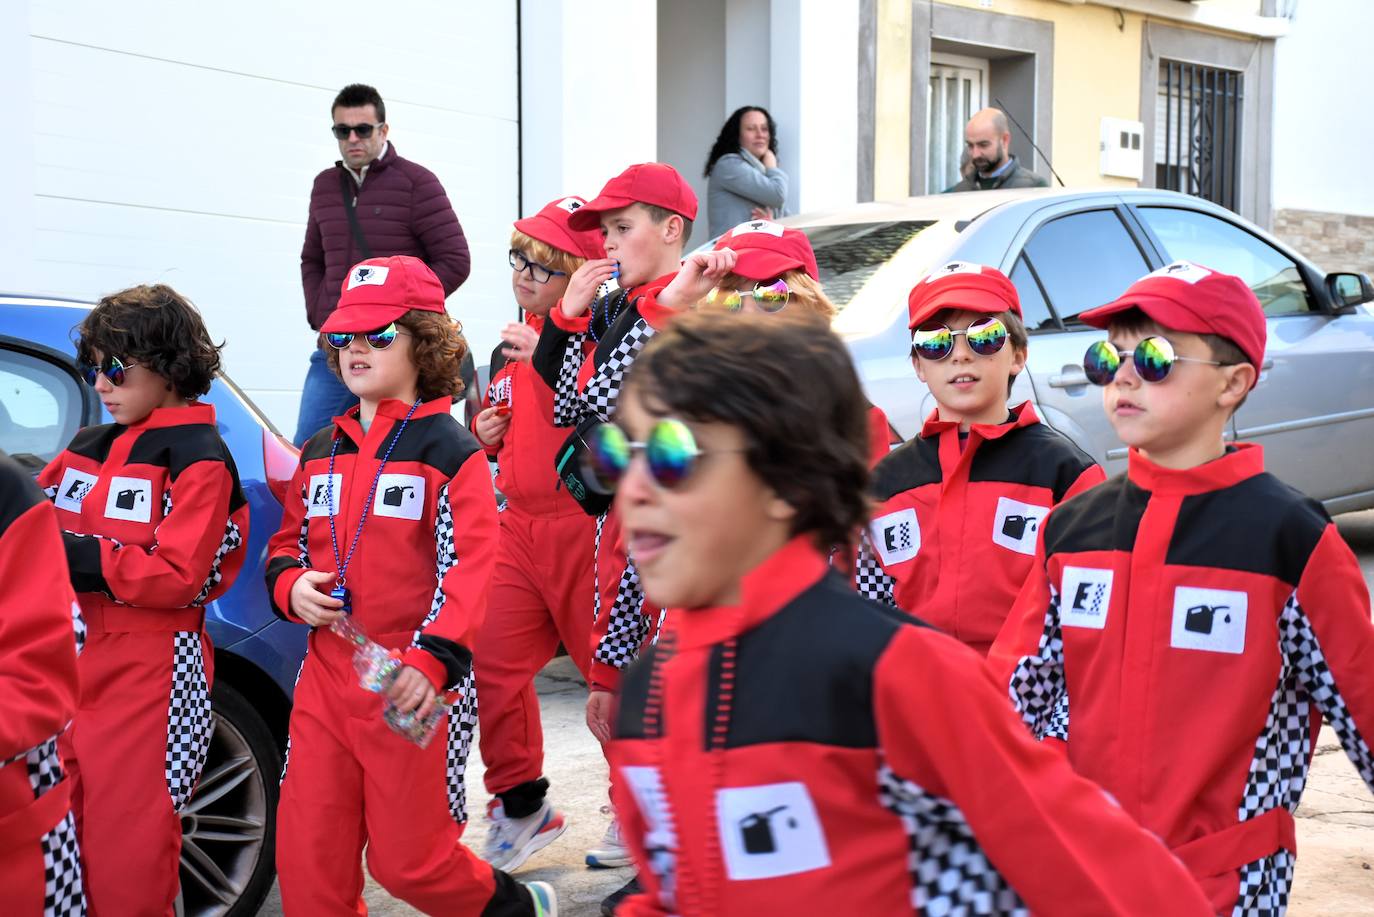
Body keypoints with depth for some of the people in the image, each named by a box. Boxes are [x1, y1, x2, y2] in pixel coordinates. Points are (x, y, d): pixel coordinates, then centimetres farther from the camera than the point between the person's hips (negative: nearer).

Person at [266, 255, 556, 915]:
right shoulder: (320, 452, 13)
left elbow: (469, 569, -14)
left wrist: (433, 662, -25)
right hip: (325, 675, 6)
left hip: (414, 686, -6)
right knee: (306, 856, 5)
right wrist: (290, 587, -1)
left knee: (408, 858, 3)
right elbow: (287, 544, 22)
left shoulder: (451, 452, -6)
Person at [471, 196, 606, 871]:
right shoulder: (509, 349, 15)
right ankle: (520, 804, 21)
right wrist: (485, 436, 8)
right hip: (518, 525, 8)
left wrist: (546, 357, -22)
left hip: (584, 526, -7)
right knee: (492, 664, 6)